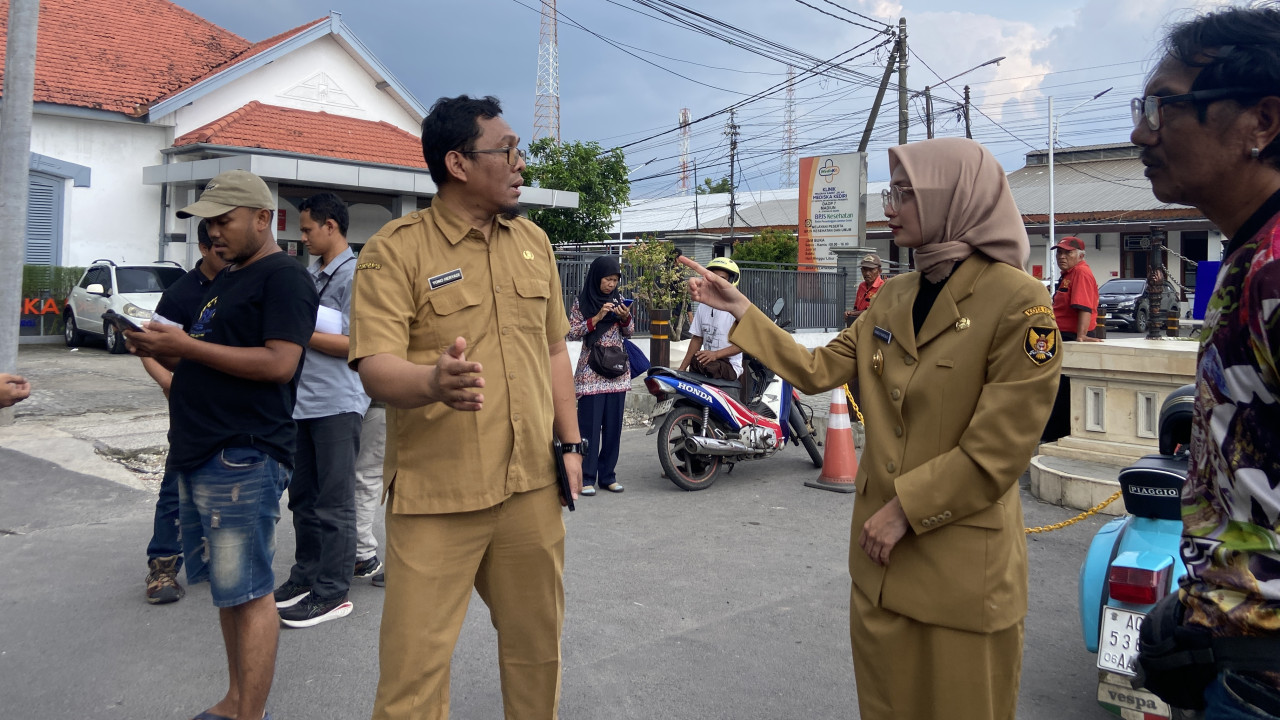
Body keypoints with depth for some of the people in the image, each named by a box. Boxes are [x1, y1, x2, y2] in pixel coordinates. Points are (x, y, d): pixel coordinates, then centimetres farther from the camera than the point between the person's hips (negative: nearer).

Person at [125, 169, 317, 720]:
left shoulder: (283, 277, -8)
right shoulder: (225, 280, 21)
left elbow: (279, 362, -20)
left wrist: (187, 346, -18)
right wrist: (165, 352, 6)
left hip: (244, 459, -9)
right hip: (200, 456, 9)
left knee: (247, 592, -4)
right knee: (228, 587, 15)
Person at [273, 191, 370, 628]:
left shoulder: (354, 275, -10)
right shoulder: (311, 275, 17)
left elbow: (355, 344, -16)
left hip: (337, 404, -9)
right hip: (304, 402, 9)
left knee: (334, 502, -1)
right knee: (303, 496, 15)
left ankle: (332, 591, 8)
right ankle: (306, 575, 28)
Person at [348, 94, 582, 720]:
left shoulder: (533, 241, 10)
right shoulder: (395, 249, -8)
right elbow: (375, 368, -17)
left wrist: (570, 443, 12)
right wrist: (434, 382, -37)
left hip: (533, 485, 5)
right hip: (436, 495, -5)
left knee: (537, 646, 18)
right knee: (415, 664, 1)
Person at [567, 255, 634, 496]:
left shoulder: (618, 300, 9)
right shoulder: (582, 301, -1)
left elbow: (628, 333, 13)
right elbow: (572, 332, -7)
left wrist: (625, 318, -8)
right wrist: (596, 318, -16)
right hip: (591, 370, -4)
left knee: (613, 424, 6)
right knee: (590, 424, -4)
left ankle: (608, 475, 14)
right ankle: (587, 477, 4)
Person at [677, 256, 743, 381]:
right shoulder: (703, 307, 12)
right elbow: (697, 339, 14)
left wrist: (715, 354, -26)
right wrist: (682, 368, 5)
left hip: (729, 366, -6)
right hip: (708, 362, 6)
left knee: (697, 361, -32)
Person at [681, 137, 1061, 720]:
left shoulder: (1019, 302, -14)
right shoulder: (893, 297, 7)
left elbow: (999, 451, -18)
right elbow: (817, 370, 6)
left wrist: (906, 509, -16)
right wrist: (739, 310, 2)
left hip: (963, 569, -6)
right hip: (881, 556, 6)